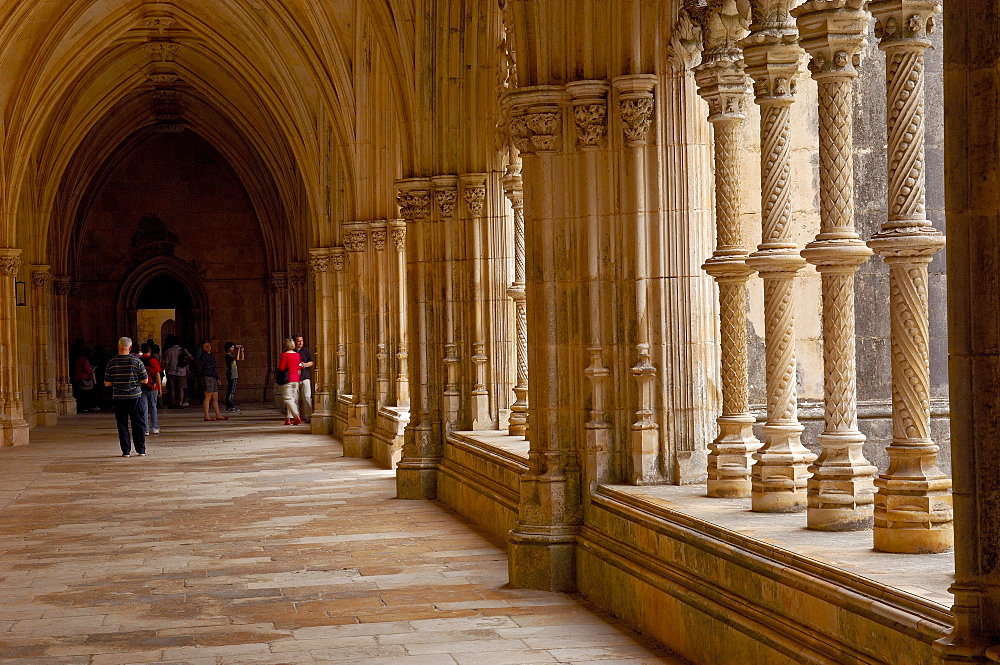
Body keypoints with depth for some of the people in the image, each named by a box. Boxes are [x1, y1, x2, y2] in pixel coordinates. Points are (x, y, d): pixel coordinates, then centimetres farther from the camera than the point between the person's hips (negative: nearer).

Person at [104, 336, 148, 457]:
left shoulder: (112, 363, -4)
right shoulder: (136, 361, -8)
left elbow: (107, 383, 0)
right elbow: (145, 380, -4)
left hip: (118, 397, 1)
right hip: (135, 397, -1)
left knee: (122, 425, 7)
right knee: (138, 424, 9)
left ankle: (126, 450, 6)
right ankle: (141, 449, 10)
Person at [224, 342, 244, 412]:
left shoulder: (232, 355, 18)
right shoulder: (228, 355, -10)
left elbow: (241, 359, 23)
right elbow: (237, 358, -24)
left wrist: (241, 351, 13)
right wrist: (238, 350, -14)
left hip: (234, 375, 10)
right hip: (231, 375, -10)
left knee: (233, 392, 10)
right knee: (230, 391, -10)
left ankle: (232, 406, 12)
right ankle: (229, 407, -11)